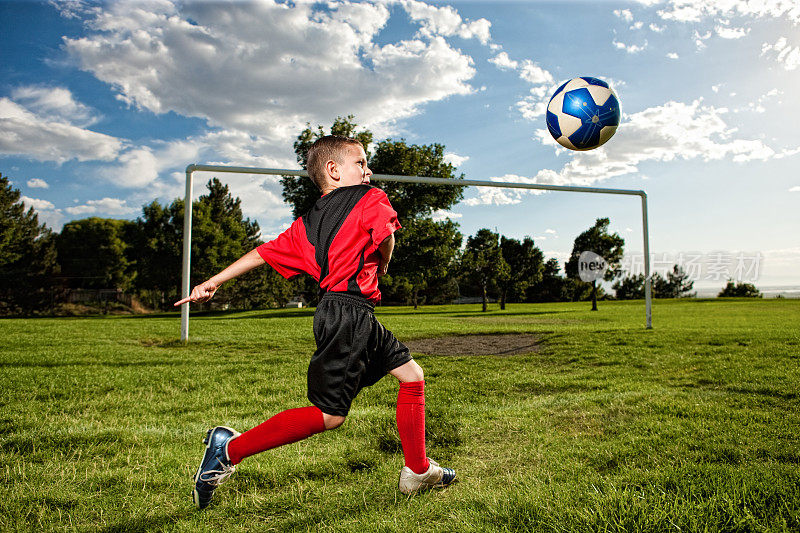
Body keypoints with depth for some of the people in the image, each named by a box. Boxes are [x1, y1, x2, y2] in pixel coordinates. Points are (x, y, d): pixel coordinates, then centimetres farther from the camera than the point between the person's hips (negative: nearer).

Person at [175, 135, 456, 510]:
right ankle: (231, 448, 3)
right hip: (349, 314, -9)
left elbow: (265, 252, 13)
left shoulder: (307, 223, 17)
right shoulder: (370, 199, -2)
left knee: (413, 376, 17)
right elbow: (386, 237, -17)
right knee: (328, 415, -4)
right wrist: (381, 267, 6)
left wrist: (214, 281, 14)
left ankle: (418, 471, 24)